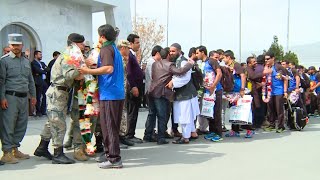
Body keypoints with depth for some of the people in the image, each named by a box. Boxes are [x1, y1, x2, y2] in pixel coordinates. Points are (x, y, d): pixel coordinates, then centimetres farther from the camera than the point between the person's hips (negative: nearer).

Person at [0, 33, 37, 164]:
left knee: (21, 125, 10)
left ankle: (15, 149, 21)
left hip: (24, 98, 7)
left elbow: (30, 80, 23)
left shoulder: (26, 61, 17)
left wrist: (33, 95, 18)